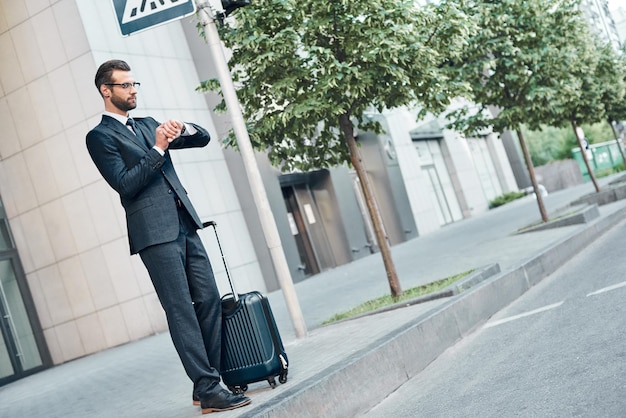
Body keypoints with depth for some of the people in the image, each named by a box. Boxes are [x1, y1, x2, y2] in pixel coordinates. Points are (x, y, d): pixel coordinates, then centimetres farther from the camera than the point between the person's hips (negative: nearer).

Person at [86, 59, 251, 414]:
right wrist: (158, 149, -15)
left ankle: (208, 381, 13)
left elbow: (204, 139, 19)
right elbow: (125, 183, -11)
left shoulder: (148, 125, 21)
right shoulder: (100, 137, 2)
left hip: (185, 226, 7)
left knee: (210, 300, 4)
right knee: (182, 311, -8)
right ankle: (209, 391, -6)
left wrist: (185, 129, -2)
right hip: (155, 232, -7)